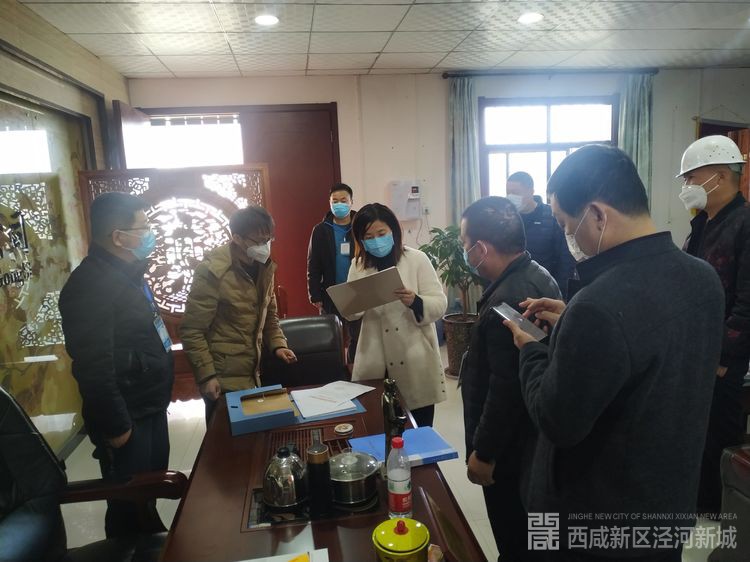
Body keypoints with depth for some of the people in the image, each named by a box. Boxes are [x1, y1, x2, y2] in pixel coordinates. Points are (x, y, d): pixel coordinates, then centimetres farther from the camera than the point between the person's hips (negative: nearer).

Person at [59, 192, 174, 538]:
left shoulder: (127, 273, 7)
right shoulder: (91, 285, -24)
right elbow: (94, 368, -27)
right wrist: (115, 426, -20)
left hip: (150, 408, 9)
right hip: (127, 418, -9)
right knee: (129, 507, 9)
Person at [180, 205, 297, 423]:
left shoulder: (264, 266, 4)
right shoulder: (213, 271, -17)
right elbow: (191, 330, -14)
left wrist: (277, 344, 1)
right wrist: (206, 375, -17)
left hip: (252, 374, 6)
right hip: (223, 379, -6)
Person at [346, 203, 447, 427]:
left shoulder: (417, 259, -2)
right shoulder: (358, 265, 7)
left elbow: (439, 305, -6)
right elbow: (350, 312, 7)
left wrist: (415, 302, -26)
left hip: (415, 361, -2)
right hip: (376, 363, 2)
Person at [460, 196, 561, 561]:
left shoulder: (508, 301, -31)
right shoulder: (537, 276, 2)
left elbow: (507, 391, -28)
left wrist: (483, 452, -15)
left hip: (510, 446, -10)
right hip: (532, 437, 10)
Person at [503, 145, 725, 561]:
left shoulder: (599, 307, -34)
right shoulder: (702, 277, -6)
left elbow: (557, 423, -24)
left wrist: (530, 350, -10)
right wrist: (572, 324, 5)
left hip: (598, 520, -7)